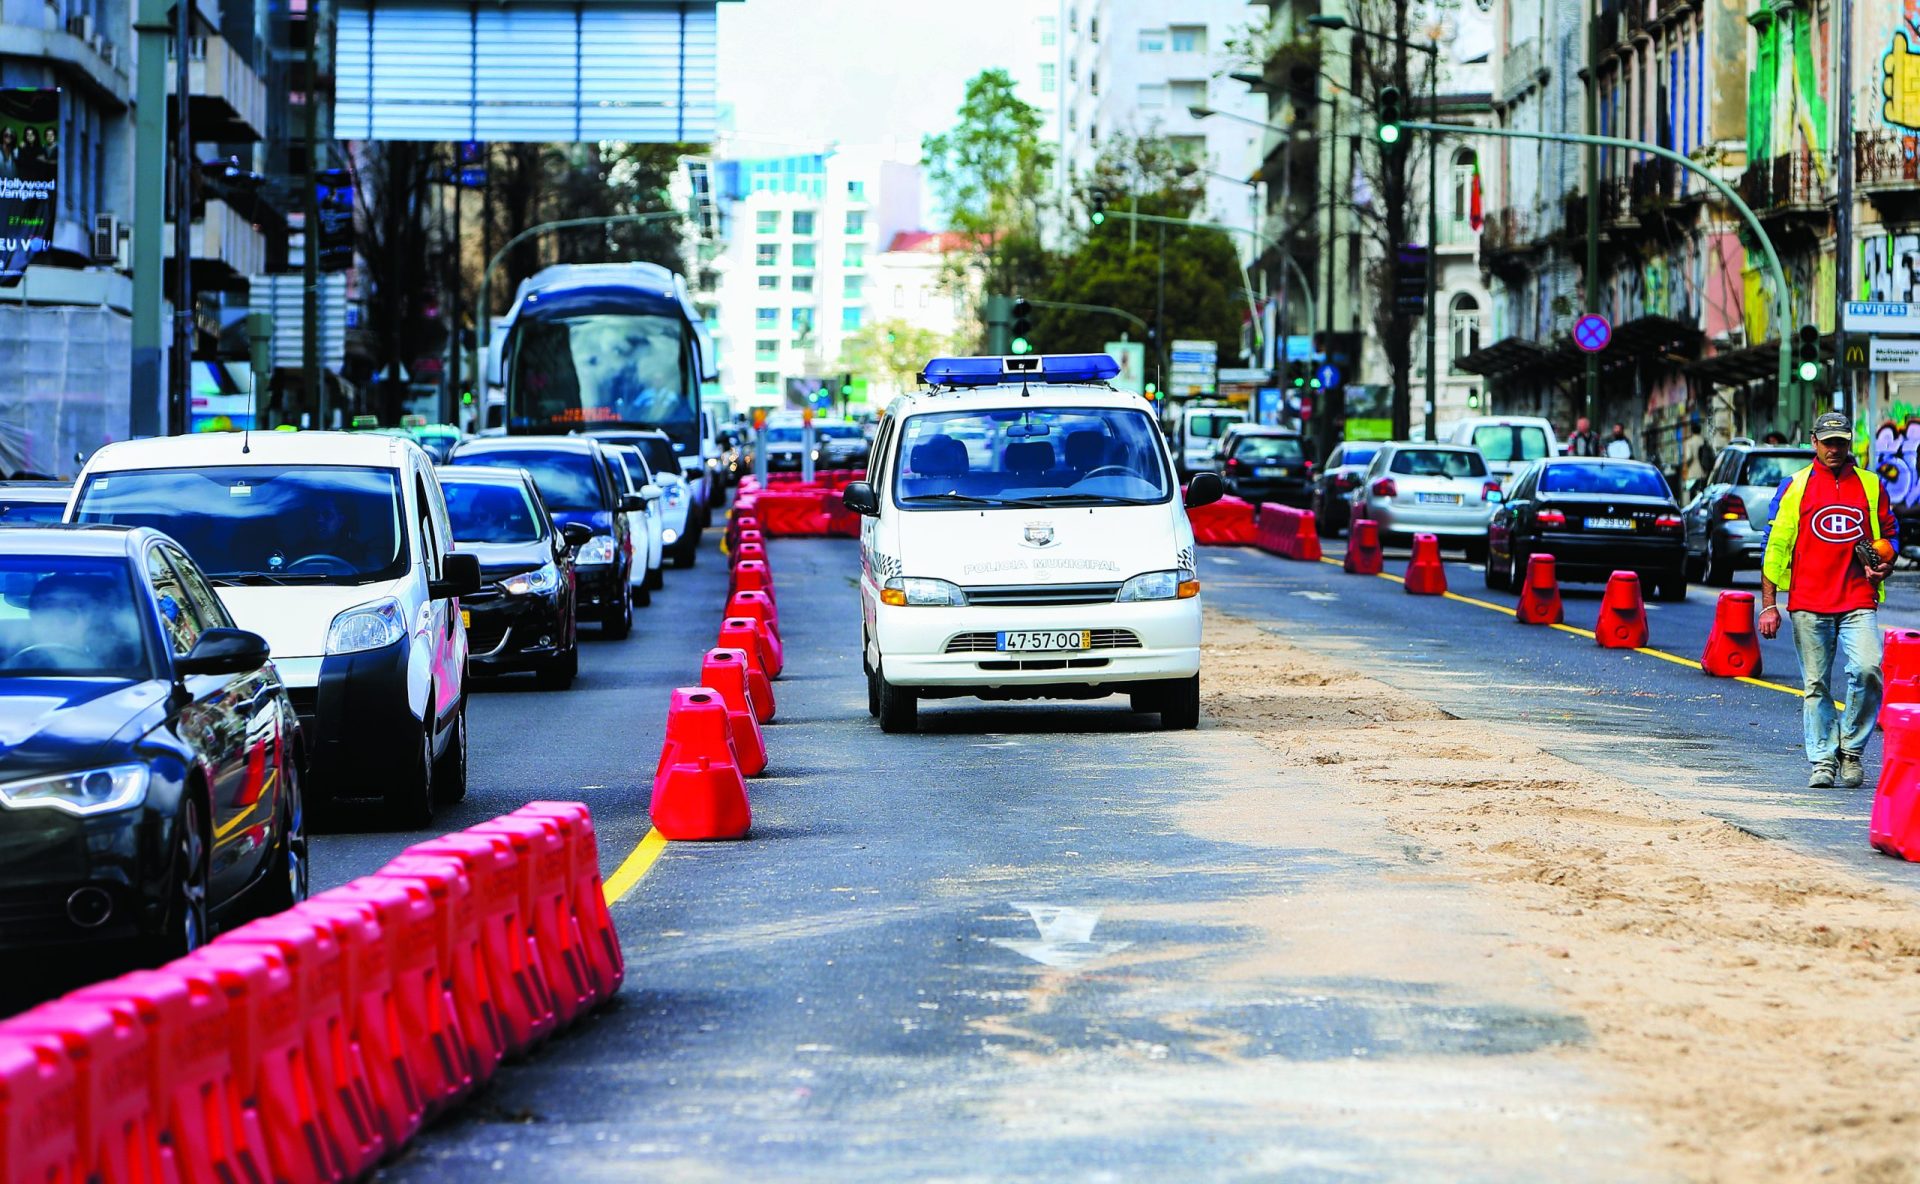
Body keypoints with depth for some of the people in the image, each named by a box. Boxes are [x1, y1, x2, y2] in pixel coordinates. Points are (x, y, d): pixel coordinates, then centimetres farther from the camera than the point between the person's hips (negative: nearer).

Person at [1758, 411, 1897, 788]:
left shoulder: (1870, 485, 11)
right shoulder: (1795, 486, 6)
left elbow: (1890, 533, 22)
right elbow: (1776, 546, 6)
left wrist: (1883, 566, -1)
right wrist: (1768, 605, 1)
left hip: (1859, 603, 0)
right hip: (1809, 604, 0)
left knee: (1867, 669, -18)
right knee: (1814, 685, 2)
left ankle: (1851, 748, 0)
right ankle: (1823, 761, 10)